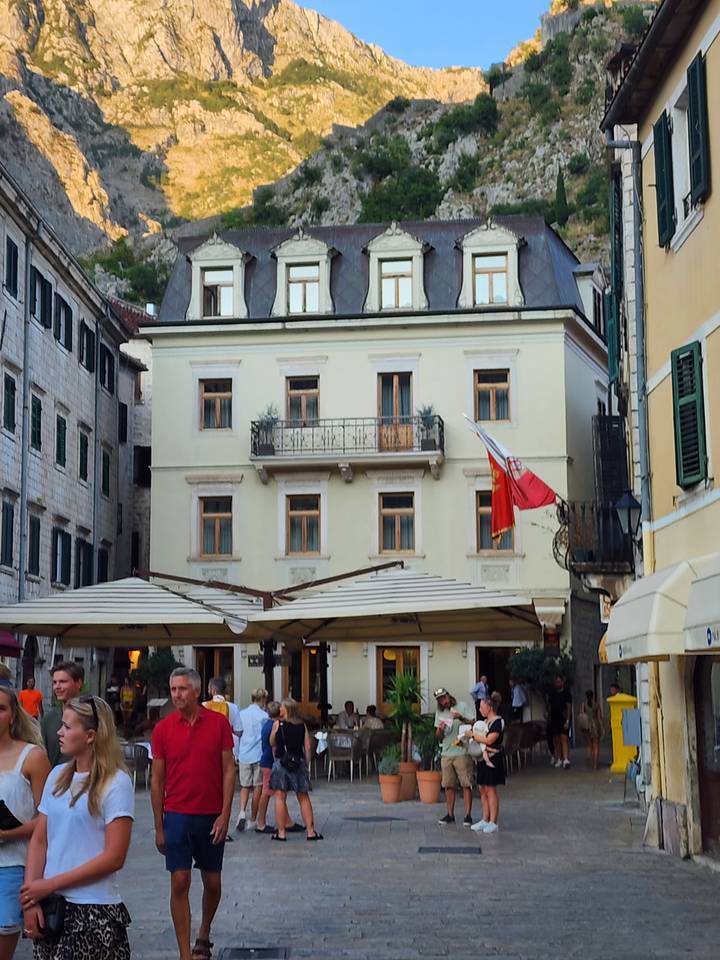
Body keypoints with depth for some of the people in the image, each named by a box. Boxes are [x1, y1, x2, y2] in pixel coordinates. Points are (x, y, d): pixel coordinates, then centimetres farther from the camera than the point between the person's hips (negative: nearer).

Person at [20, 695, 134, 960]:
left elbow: (114, 858, -14)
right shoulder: (57, 776, 7)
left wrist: (50, 884, -12)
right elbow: (39, 841, 8)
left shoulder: (116, 783, -10)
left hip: (96, 911, -5)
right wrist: (31, 898, -4)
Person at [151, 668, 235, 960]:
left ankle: (204, 936, 36)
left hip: (211, 817, 1)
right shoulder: (163, 729, -2)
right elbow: (157, 780, 2)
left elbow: (229, 770, -1)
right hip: (177, 815, -1)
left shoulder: (219, 723, -4)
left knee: (212, 883, 11)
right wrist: (159, 826, 1)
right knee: (180, 883, -4)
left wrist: (225, 815, -8)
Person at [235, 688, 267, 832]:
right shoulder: (264, 716, -8)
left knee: (245, 786, 12)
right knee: (258, 787, 7)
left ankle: (242, 812, -10)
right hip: (259, 755, -3)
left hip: (244, 755, 3)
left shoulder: (241, 714, 4)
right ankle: (253, 820, 11)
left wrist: (236, 755, 16)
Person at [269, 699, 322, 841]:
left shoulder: (277, 724, -4)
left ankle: (281, 832, 1)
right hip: (299, 762, 3)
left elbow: (272, 743, 6)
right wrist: (306, 763, 13)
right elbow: (307, 747, 5)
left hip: (281, 762, -3)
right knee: (304, 798, 10)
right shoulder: (302, 724, 5)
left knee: (280, 797, 3)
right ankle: (310, 831, 10)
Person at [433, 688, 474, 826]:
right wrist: (440, 729, -10)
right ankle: (450, 814, 15)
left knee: (466, 785, -4)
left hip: (462, 752, -4)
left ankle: (468, 815, -2)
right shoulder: (439, 712, 12)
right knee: (448, 785, 7)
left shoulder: (462, 707, 0)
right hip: (446, 754, 4)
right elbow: (438, 736, 13)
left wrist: (461, 718, -21)